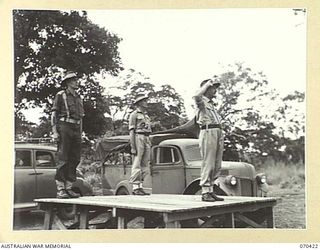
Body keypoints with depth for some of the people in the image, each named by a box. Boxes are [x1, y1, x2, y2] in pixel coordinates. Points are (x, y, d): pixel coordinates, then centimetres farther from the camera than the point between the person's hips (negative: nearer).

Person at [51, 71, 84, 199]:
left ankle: (68, 189, 8)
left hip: (76, 130, 6)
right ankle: (60, 190, -6)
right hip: (64, 127, -6)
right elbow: (54, 114, -3)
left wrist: (80, 135, 16)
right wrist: (54, 132, -13)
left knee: (74, 160, 3)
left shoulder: (78, 98, 20)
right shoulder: (60, 95, 3)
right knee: (63, 160, -8)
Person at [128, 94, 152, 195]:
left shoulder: (146, 116, 21)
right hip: (138, 139, -8)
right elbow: (131, 132, -8)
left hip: (146, 140, 8)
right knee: (137, 165, -8)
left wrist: (150, 145, 16)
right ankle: (135, 188, -6)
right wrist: (133, 147, -16)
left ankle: (140, 187, 10)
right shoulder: (134, 114, -2)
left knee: (144, 165, 6)